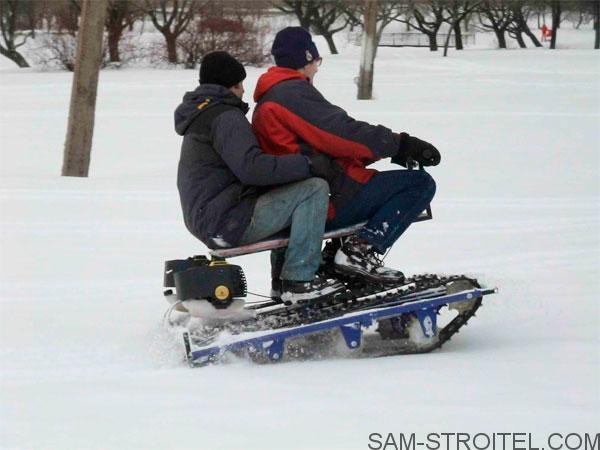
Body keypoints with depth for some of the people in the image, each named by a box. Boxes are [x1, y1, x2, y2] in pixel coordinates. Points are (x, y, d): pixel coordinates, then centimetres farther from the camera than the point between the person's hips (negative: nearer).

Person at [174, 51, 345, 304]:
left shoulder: (200, 115, 21)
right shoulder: (225, 117, -13)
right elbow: (251, 167, -26)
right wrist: (308, 165, -20)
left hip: (205, 220, 11)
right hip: (226, 222, -11)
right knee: (314, 189, -16)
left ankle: (283, 282, 23)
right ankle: (298, 281, -19)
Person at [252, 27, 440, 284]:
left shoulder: (264, 103, 21)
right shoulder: (294, 92, -11)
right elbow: (343, 134, -19)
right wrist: (399, 144, -11)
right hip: (328, 202, -11)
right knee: (421, 183, -8)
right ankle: (360, 251, -17)